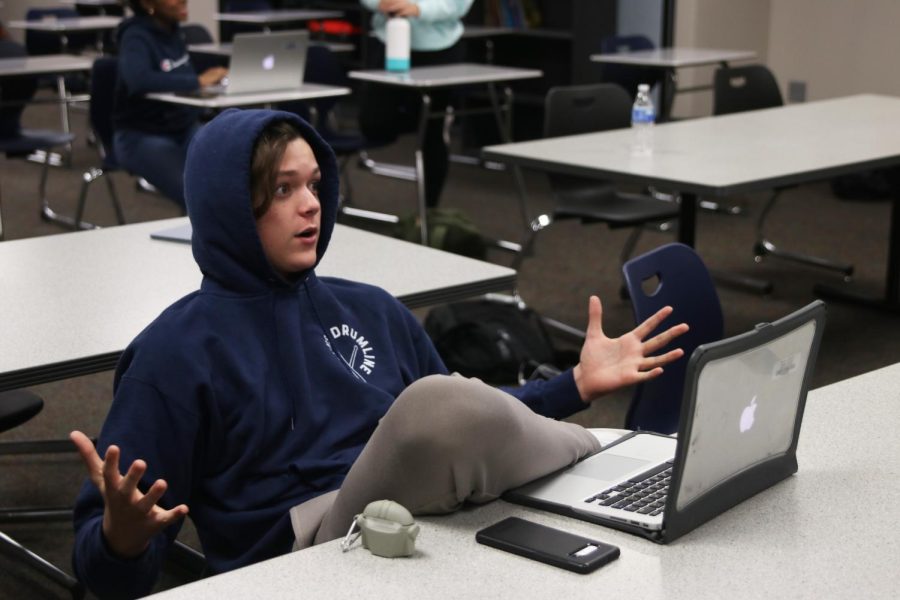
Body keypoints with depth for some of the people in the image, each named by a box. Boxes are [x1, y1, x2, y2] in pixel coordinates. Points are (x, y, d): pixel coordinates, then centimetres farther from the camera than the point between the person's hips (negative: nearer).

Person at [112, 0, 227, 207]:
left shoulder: (172, 30, 5)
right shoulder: (136, 37, -16)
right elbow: (139, 80, -36)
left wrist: (212, 78, 1)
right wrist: (198, 81, -31)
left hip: (184, 129, 7)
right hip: (142, 136, -7)